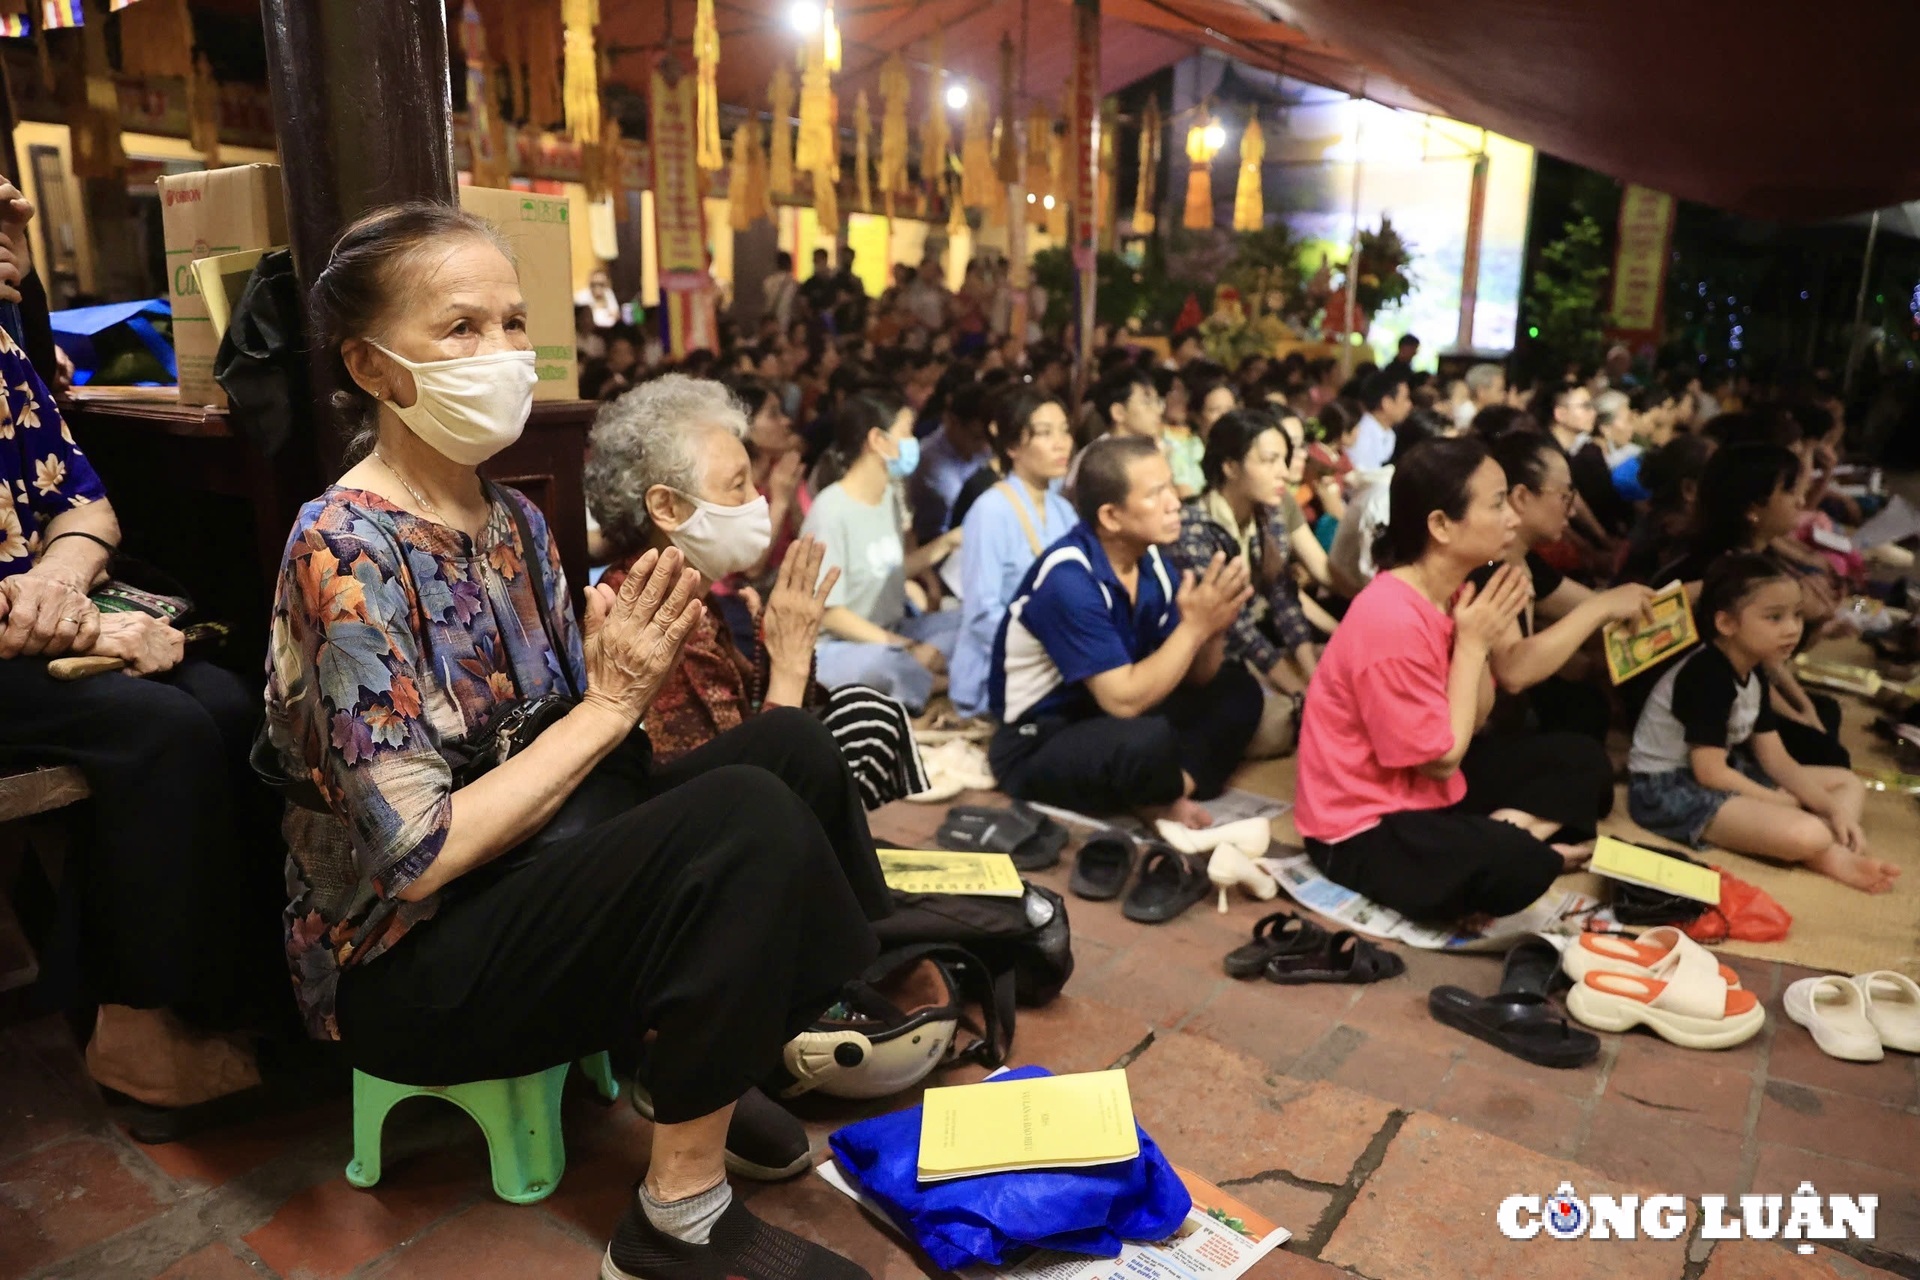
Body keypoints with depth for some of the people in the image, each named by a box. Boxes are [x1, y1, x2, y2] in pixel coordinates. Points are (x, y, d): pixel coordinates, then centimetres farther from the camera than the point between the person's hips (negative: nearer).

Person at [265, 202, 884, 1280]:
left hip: (527, 861, 7)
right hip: (401, 963, -7)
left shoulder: (512, 519, 3)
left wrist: (631, 672, -16)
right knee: (749, 819, -28)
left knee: (790, 744, -11)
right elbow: (418, 851, -24)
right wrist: (611, 704, -21)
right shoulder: (345, 554, -21)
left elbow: (560, 738, 4)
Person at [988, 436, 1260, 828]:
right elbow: (1124, 700, -29)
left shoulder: (1149, 559, -3)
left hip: (1110, 721, 8)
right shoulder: (1068, 580, -26)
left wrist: (1213, 629, -18)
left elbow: (1194, 678, 3)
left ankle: (1176, 789, -12)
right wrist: (1194, 626, -25)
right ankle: (1167, 796, -3)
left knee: (1237, 689, 5)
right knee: (1151, 740, -36)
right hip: (1037, 745, -8)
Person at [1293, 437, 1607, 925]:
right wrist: (1473, 644, -17)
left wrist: (1481, 638, -11)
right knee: (1516, 868, -32)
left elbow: (1475, 721, 4)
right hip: (1367, 825, -9)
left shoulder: (1453, 592, -1)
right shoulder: (1392, 622, -29)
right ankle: (1513, 838, -1)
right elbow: (1443, 757, -20)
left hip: (1430, 789, 10)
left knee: (1580, 759, 10)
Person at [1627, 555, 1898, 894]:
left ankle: (1830, 851, -12)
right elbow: (1710, 773, -24)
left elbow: (1777, 761, 9)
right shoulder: (1707, 676, -23)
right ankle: (1826, 853, 1)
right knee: (1805, 834, -32)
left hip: (1717, 774, 11)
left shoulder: (1753, 672, 7)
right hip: (1670, 788, -11)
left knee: (1849, 783, 14)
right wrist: (1783, 805, -12)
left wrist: (1834, 810, -3)